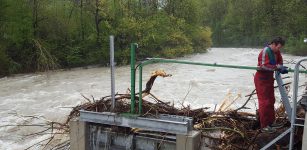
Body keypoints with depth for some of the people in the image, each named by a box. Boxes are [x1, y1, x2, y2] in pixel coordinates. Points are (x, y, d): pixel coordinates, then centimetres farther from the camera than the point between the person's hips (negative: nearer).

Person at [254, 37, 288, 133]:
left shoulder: (276, 51, 2)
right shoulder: (265, 52, -23)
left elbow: (279, 61, 14)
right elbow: (264, 66, -32)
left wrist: (281, 68, -7)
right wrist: (277, 67, -32)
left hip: (269, 78, 9)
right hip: (261, 79, -9)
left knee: (271, 100, 17)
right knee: (264, 102, -6)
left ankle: (271, 122, 30)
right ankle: (264, 126, 2)